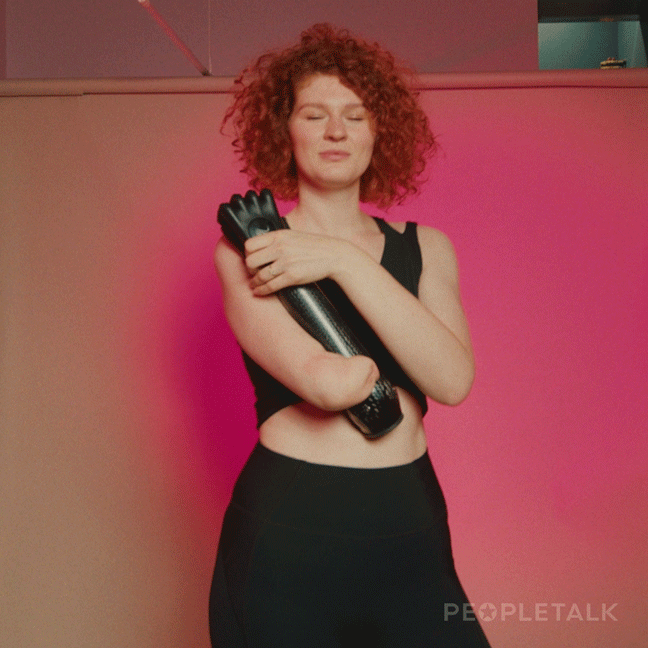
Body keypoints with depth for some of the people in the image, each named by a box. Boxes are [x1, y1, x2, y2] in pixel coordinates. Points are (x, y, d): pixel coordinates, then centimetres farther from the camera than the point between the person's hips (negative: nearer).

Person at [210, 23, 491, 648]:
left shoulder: (425, 248, 8)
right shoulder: (247, 249, -4)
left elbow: (453, 380, -11)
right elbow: (329, 383, -20)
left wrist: (344, 260, -14)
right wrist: (406, 360, -1)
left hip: (411, 530, 4)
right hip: (284, 532, -3)